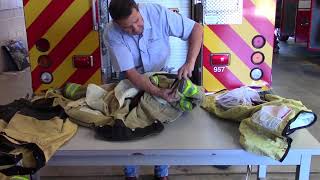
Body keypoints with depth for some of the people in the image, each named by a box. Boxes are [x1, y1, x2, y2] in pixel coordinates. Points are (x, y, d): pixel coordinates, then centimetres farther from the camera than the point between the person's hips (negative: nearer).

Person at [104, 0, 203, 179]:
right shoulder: (112, 34, -29)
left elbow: (197, 29, -25)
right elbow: (130, 72, -30)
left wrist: (190, 62, -39)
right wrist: (158, 93, -44)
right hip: (132, 81, 0)